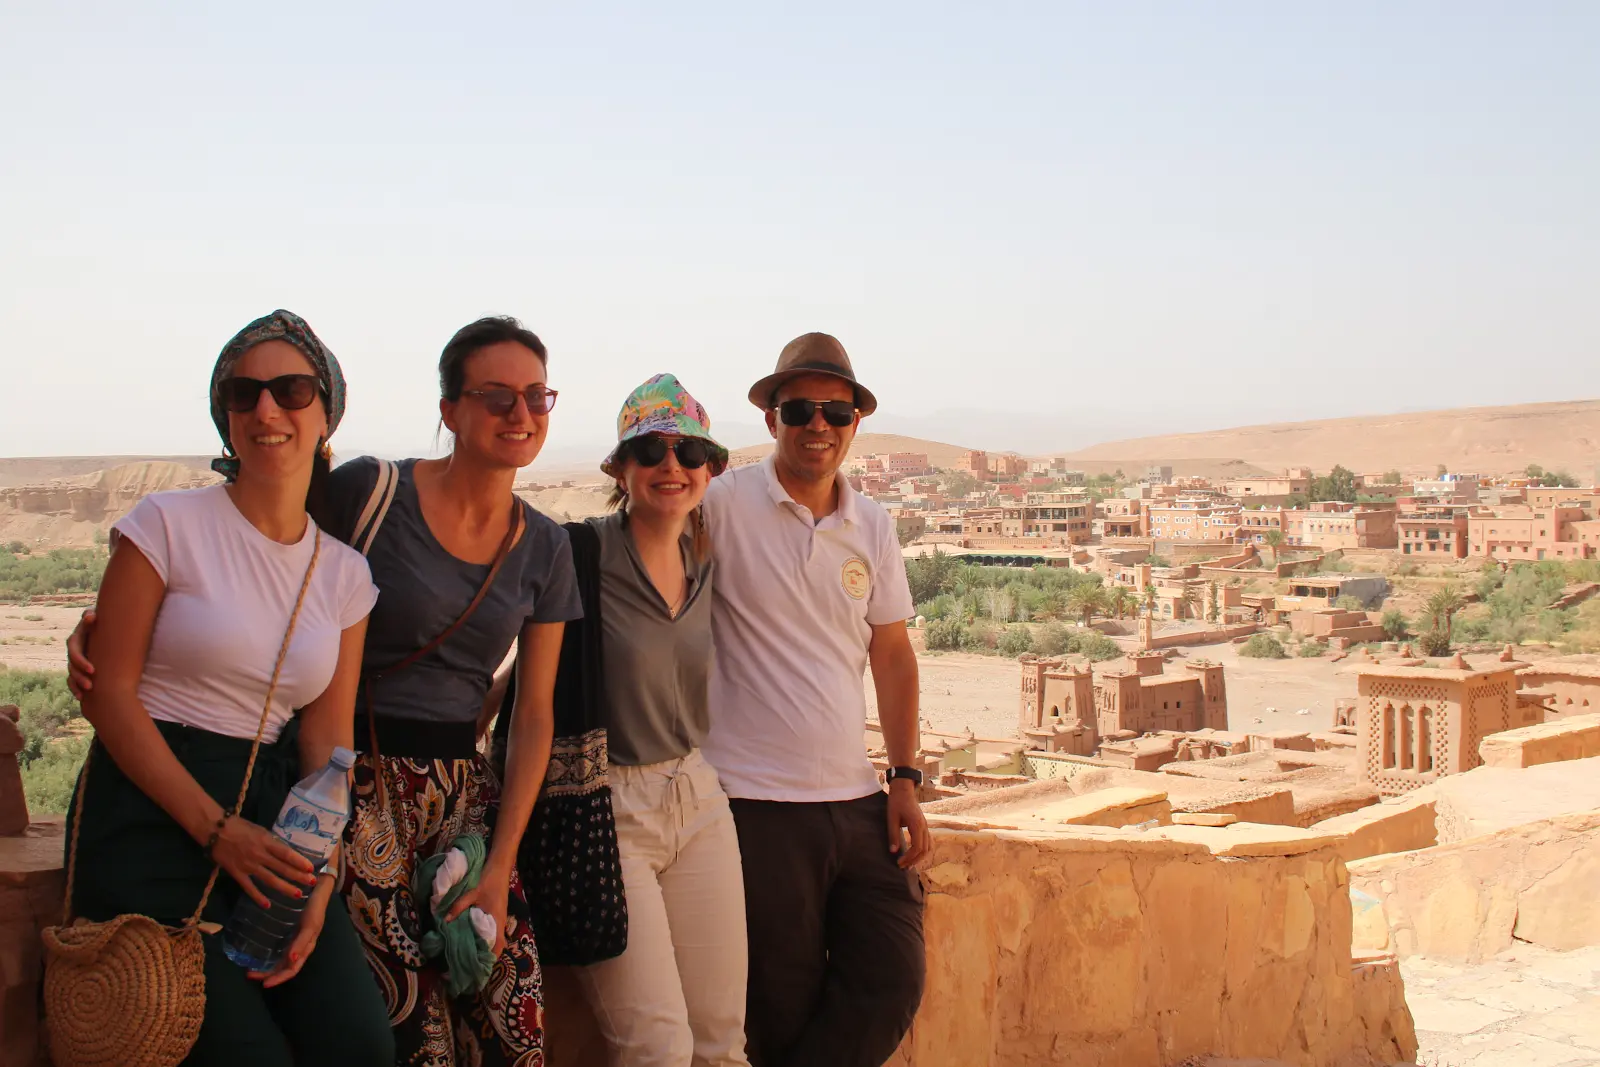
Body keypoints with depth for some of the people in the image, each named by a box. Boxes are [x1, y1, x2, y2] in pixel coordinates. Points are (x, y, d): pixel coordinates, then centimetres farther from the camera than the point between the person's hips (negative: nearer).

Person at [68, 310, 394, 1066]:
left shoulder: (344, 573, 10)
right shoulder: (169, 524, -4)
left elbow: (327, 740, 7)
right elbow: (108, 692, -7)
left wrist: (318, 885, -8)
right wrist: (215, 828, -15)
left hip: (271, 813, 4)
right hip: (152, 812, -4)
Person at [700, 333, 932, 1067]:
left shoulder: (872, 525, 9)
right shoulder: (724, 504, -6)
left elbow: (892, 654, 14)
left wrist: (905, 778, 9)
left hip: (858, 800, 5)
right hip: (758, 806, -5)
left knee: (891, 986, 2)